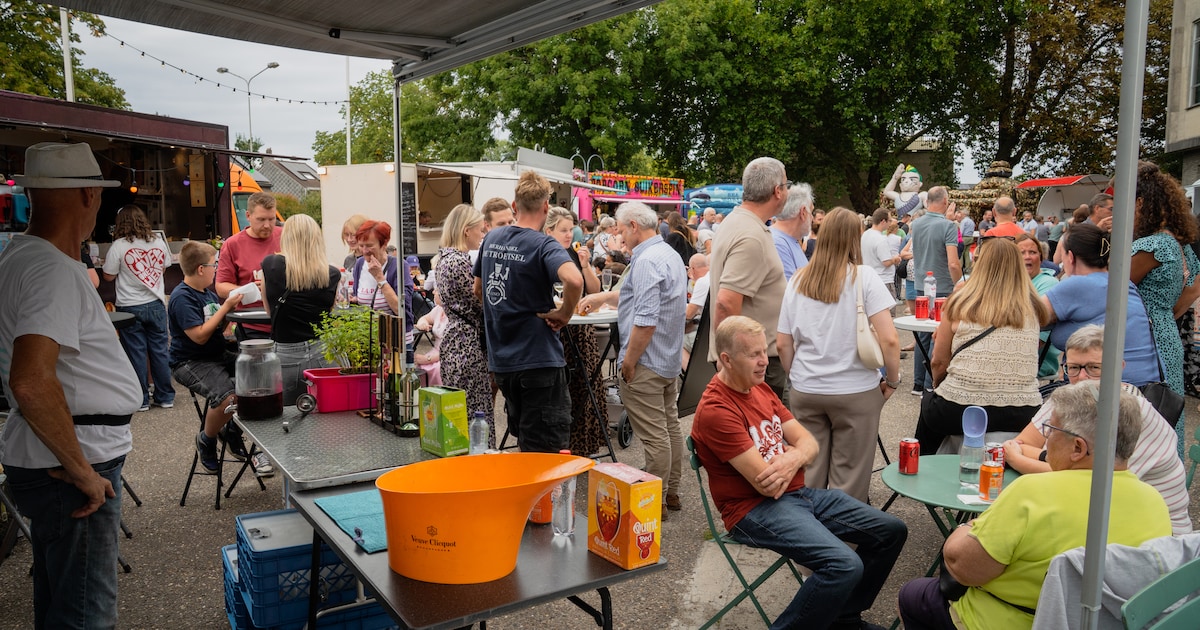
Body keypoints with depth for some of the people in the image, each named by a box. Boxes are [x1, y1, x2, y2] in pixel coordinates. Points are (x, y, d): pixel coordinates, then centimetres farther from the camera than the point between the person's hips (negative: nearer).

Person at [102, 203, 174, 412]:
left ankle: (141, 400, 10)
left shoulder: (119, 246, -11)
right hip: (156, 304, 3)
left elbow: (108, 276, -3)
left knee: (136, 353, 4)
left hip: (130, 307, -3)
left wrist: (107, 262, 15)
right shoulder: (158, 241, 2)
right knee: (159, 351, 9)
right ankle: (165, 397, 15)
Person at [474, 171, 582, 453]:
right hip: (539, 359, -7)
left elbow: (479, 290, 20)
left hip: (500, 359, 7)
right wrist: (564, 314, -18)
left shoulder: (491, 238, 6)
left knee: (524, 445, 22)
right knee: (547, 451, 3)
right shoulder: (544, 245, -15)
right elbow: (574, 280, -34)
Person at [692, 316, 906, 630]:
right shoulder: (715, 410, -20)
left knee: (892, 531, 7)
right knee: (845, 565, -28)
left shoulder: (760, 389, 10)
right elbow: (767, 484, -22)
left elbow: (809, 444, 7)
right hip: (755, 509, -9)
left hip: (800, 492, 9)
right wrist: (796, 454, -1)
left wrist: (792, 458, -18)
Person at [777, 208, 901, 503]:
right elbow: (889, 339, -14)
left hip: (805, 391, 3)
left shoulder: (798, 280, 2)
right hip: (855, 391, -3)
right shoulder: (863, 277, -8)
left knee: (809, 475, 13)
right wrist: (892, 381, 0)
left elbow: (783, 344, 4)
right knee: (849, 481, 8)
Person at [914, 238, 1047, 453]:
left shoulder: (961, 304, -5)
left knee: (928, 402, 29)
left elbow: (939, 362, 3)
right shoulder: (1033, 309, 2)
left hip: (960, 411, -3)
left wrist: (937, 388, 21)